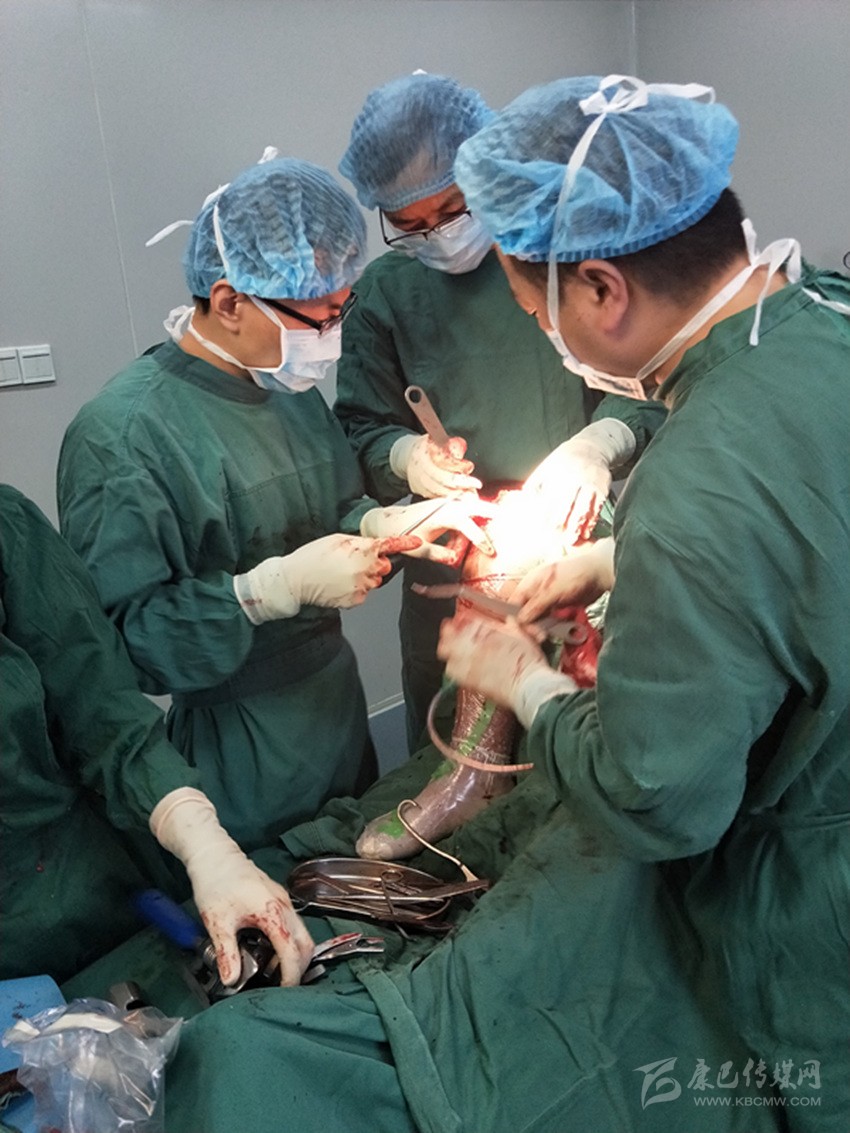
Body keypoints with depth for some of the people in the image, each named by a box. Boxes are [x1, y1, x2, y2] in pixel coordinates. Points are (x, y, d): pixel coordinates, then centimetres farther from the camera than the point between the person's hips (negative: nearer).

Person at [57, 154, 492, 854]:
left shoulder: (294, 388, 4)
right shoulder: (123, 434, -20)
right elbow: (120, 637, -24)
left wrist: (388, 524, -5)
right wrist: (277, 587, -28)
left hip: (342, 713, 7)